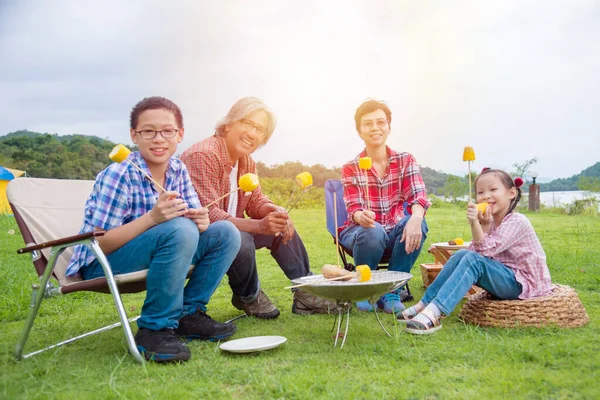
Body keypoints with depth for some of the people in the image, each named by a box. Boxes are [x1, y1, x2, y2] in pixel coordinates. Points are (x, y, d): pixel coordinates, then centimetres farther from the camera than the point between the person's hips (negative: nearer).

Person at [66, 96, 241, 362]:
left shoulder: (178, 170, -1)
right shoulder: (118, 175, -20)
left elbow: (194, 219, 4)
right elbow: (100, 244, -22)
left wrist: (200, 221, -21)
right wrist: (152, 217, -35)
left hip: (152, 255, 7)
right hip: (102, 265, -7)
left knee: (226, 233, -6)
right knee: (179, 230, -33)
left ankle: (188, 314, 1)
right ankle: (154, 328, -21)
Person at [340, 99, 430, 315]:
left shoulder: (406, 161, -2)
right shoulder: (351, 168, -5)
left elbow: (418, 196, -17)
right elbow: (354, 209, -15)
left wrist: (415, 218, -42)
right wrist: (362, 216, -42)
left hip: (395, 233, 2)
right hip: (362, 231, -1)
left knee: (416, 223, -31)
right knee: (373, 232, -36)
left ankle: (390, 292, -16)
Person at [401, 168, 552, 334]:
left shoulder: (516, 221, -16)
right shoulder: (491, 221, 9)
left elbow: (487, 251, -26)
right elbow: (475, 251, -6)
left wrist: (475, 223, -36)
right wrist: (483, 225, -17)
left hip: (524, 283, -8)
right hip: (506, 279, 8)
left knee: (474, 260, -28)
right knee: (461, 254, -7)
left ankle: (434, 312, -39)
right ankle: (425, 304, -9)